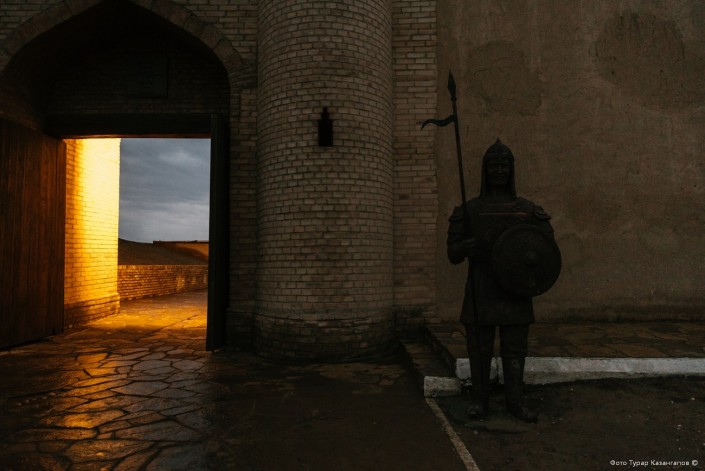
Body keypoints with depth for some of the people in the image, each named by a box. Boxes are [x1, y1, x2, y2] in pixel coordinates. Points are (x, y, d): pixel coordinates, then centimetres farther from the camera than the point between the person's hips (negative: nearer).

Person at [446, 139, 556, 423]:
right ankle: (480, 400, 19)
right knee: (480, 348, 4)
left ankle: (515, 401, 21)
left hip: (515, 292, 1)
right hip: (481, 294, -1)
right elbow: (453, 255, -2)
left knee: (515, 349, 7)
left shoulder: (527, 210, 6)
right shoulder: (469, 210, 2)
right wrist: (463, 247, -26)